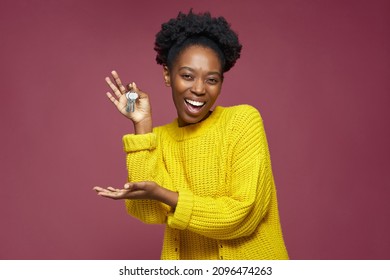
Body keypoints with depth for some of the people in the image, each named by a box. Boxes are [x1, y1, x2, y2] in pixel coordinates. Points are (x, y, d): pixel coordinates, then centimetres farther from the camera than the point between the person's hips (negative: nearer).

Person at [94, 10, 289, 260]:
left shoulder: (243, 120, -9)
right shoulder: (159, 138, 3)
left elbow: (243, 216, -14)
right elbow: (148, 212, -11)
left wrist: (161, 194, -19)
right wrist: (142, 125, -8)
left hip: (249, 259, -3)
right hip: (188, 271, 3)